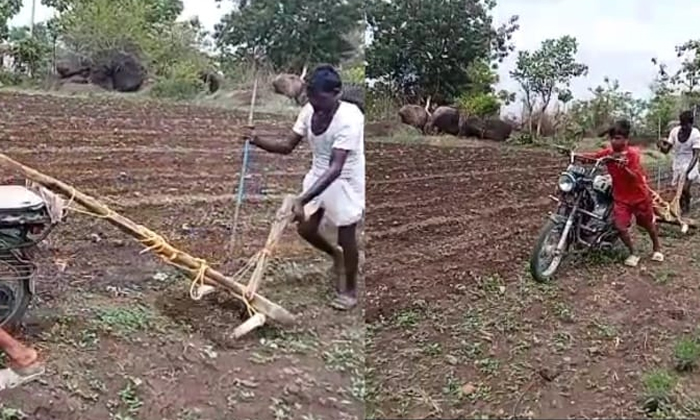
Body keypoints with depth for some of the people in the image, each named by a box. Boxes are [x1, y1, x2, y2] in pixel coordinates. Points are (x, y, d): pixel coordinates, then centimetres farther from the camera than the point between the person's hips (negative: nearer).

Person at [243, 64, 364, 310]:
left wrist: (301, 200, -44)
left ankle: (350, 290, 30)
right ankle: (335, 254, 44)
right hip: (318, 177, 7)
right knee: (305, 228, 13)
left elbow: (336, 168, -37)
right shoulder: (310, 111, -9)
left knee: (346, 238, 7)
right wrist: (258, 141, -24)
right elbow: (287, 146, -4)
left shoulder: (349, 118, -32)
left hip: (345, 183, -7)